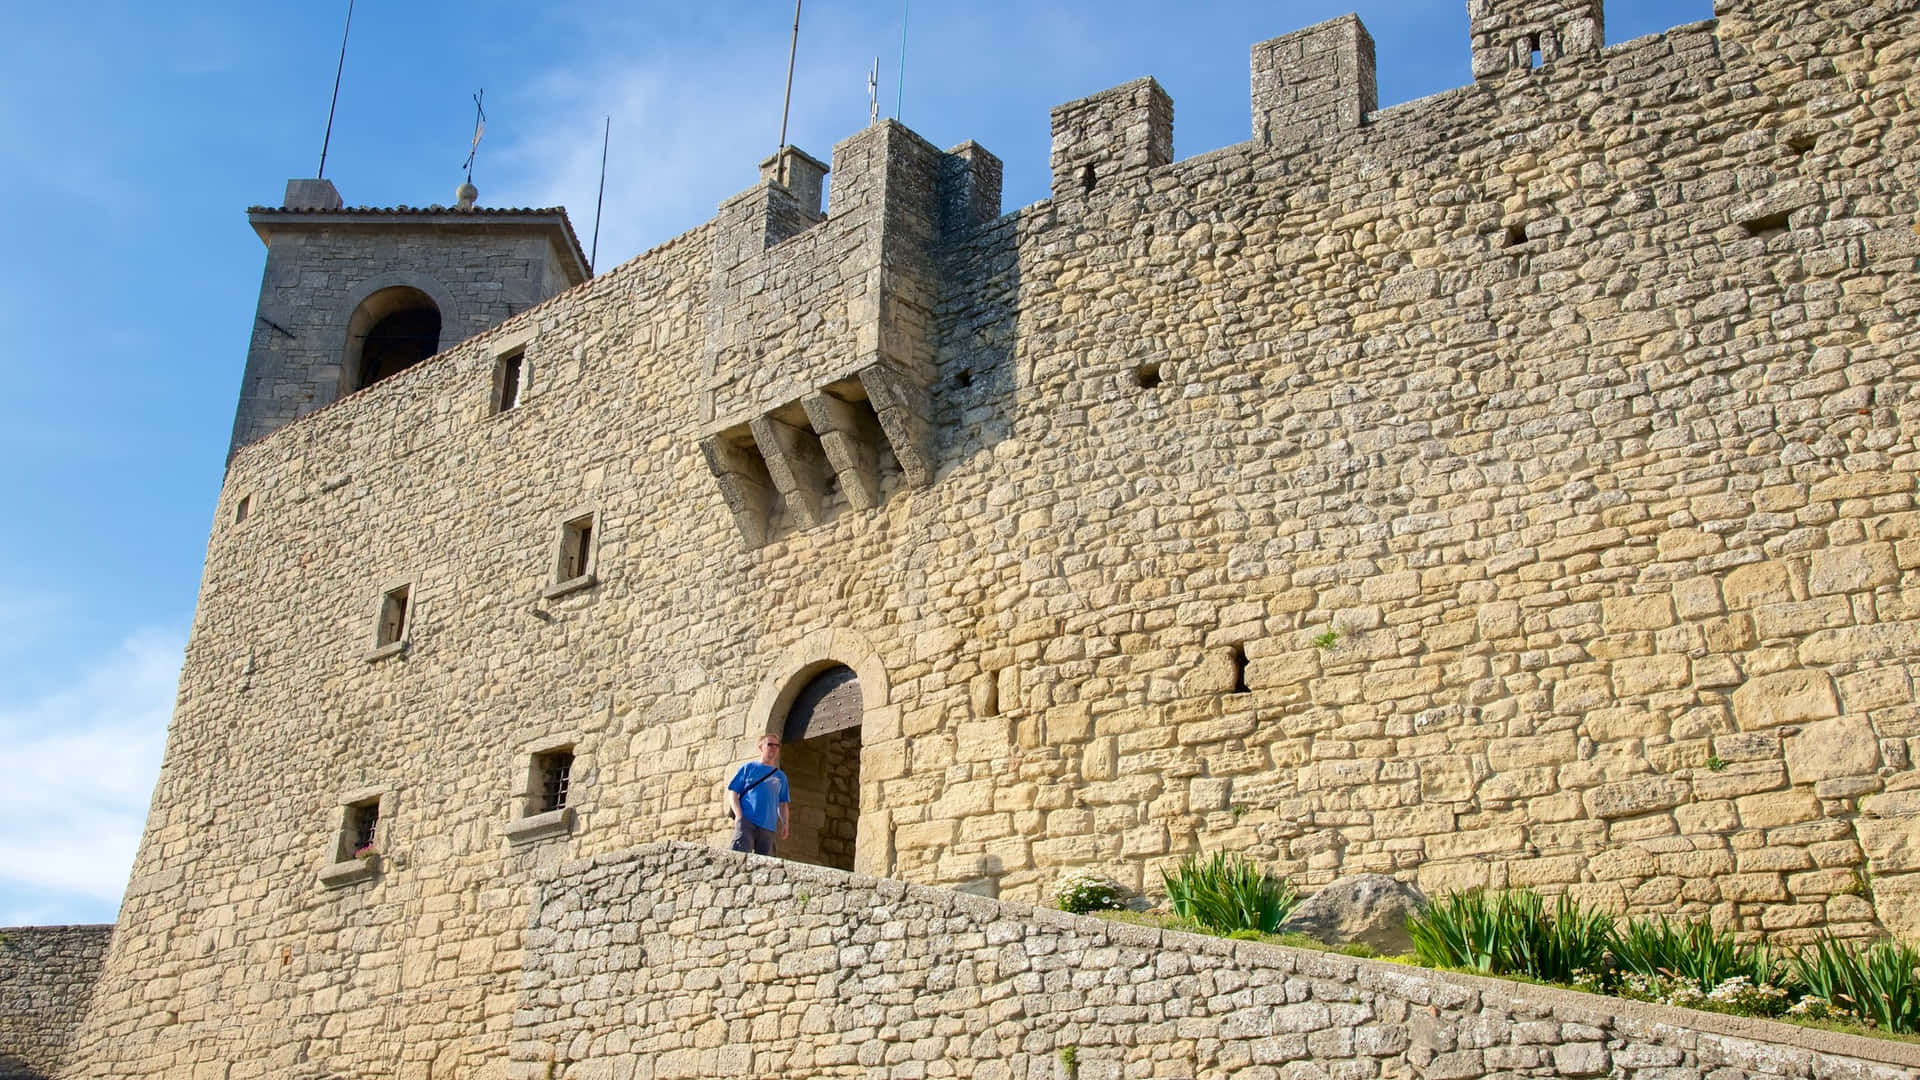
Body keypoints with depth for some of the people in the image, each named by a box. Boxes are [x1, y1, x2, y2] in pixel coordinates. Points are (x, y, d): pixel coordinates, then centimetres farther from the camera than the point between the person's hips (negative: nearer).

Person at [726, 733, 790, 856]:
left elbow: (783, 804, 21)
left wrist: (784, 824, 4)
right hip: (746, 821, -4)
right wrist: (739, 816, -8)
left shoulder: (780, 777, 22)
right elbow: (733, 792, 6)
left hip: (768, 827, 4)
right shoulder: (748, 768, 12)